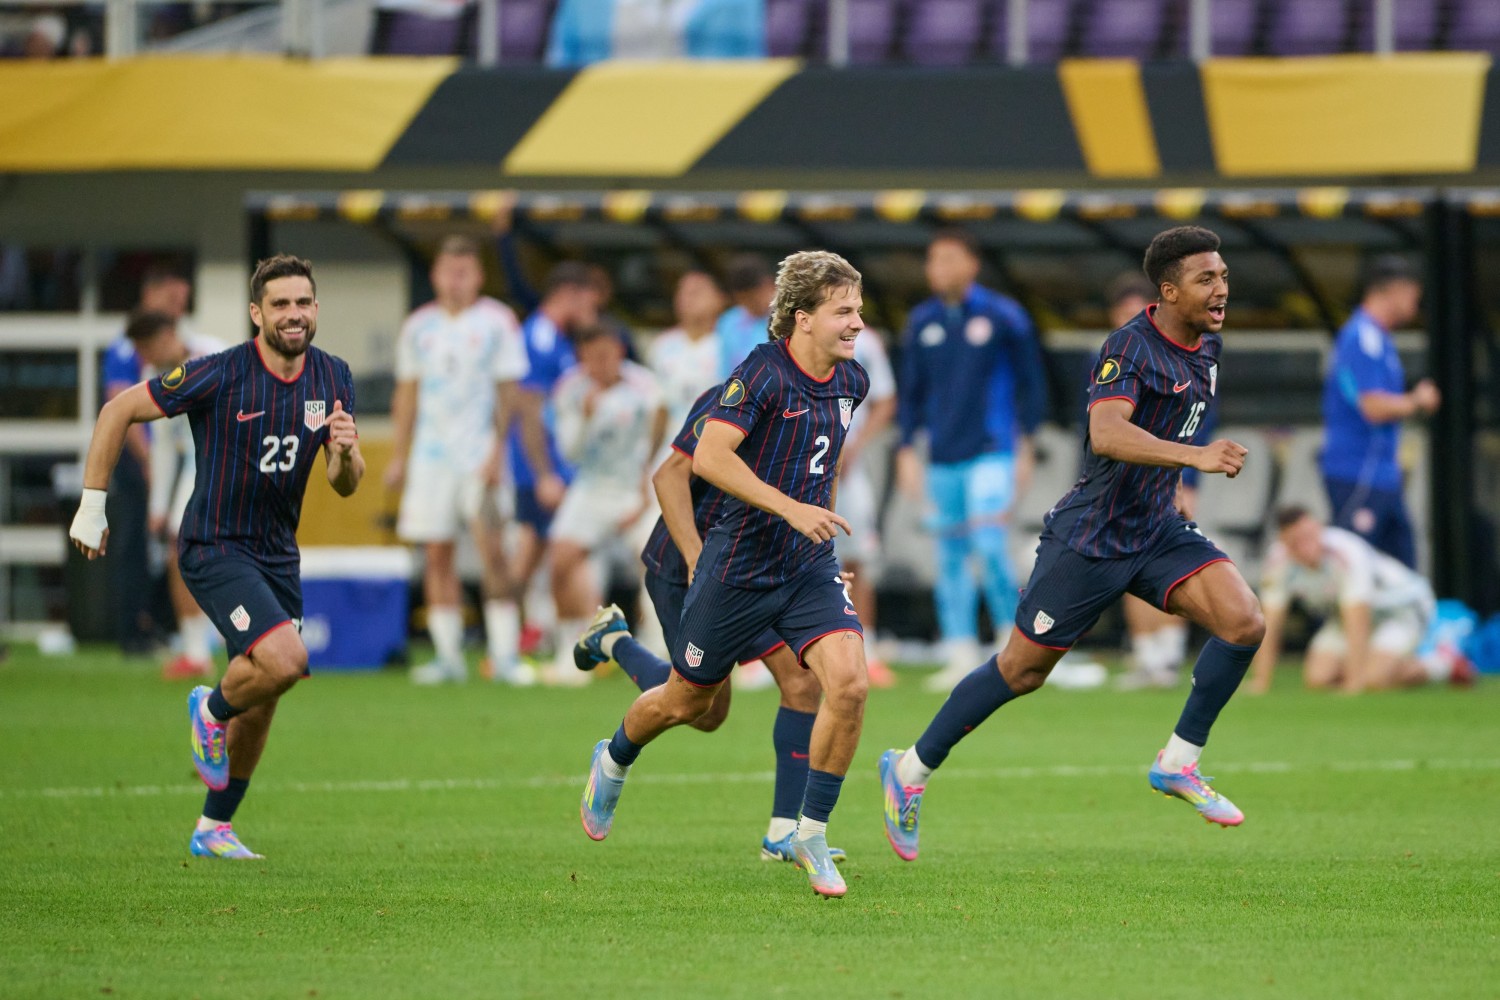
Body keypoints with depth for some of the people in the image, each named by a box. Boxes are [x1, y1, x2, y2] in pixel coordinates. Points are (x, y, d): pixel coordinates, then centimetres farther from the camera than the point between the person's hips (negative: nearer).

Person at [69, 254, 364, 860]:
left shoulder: (332, 379, -1)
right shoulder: (219, 376, -18)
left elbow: (345, 485, 4)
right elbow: (118, 412, -9)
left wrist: (345, 452, -20)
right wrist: (91, 506, -8)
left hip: (278, 554, 6)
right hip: (215, 550, -6)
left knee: (263, 698, 12)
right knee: (285, 660, -26)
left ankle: (214, 829, 29)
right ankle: (212, 709, 7)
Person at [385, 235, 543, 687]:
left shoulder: (497, 322, 0)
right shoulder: (418, 327, 11)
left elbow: (508, 391, -2)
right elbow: (407, 393, 16)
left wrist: (498, 450, -11)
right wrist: (398, 456, 12)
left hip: (480, 456, -4)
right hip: (431, 454, 4)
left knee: (492, 551, -10)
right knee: (436, 554, 1)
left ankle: (505, 655, -8)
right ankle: (448, 657, 6)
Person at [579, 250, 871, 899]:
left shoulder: (851, 381, 3)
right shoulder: (764, 371, -18)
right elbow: (709, 456, -27)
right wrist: (790, 507, -31)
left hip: (810, 566, 5)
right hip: (740, 564, -5)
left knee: (848, 683, -19)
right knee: (687, 700, 12)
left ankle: (812, 834, -4)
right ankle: (613, 762, 47)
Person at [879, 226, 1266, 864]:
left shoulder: (1206, 347, 5)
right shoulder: (1130, 348, -21)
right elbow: (1106, 433, -39)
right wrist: (1196, 456, -48)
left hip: (1157, 531, 7)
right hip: (1090, 540, -7)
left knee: (1244, 622, -14)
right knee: (1021, 671, 3)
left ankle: (1179, 762, -1)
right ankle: (911, 771, 22)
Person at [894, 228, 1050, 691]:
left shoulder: (1003, 316, -4)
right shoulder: (922, 322, 8)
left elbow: (1030, 383, 2)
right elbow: (911, 390, 16)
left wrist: (1025, 448, -1)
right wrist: (906, 450, 10)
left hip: (991, 452, -5)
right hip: (942, 460, 5)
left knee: (989, 544, -16)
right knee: (950, 557, 4)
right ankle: (961, 656, 8)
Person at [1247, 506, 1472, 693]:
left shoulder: (1346, 553, -36)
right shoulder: (1279, 561, -20)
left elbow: (1356, 624, -40)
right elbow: (1269, 625, -15)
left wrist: (1354, 683, -44)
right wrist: (1260, 682, -20)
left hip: (1400, 606, -6)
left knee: (1374, 679, -28)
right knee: (1317, 678, -14)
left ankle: (1444, 664, -1)